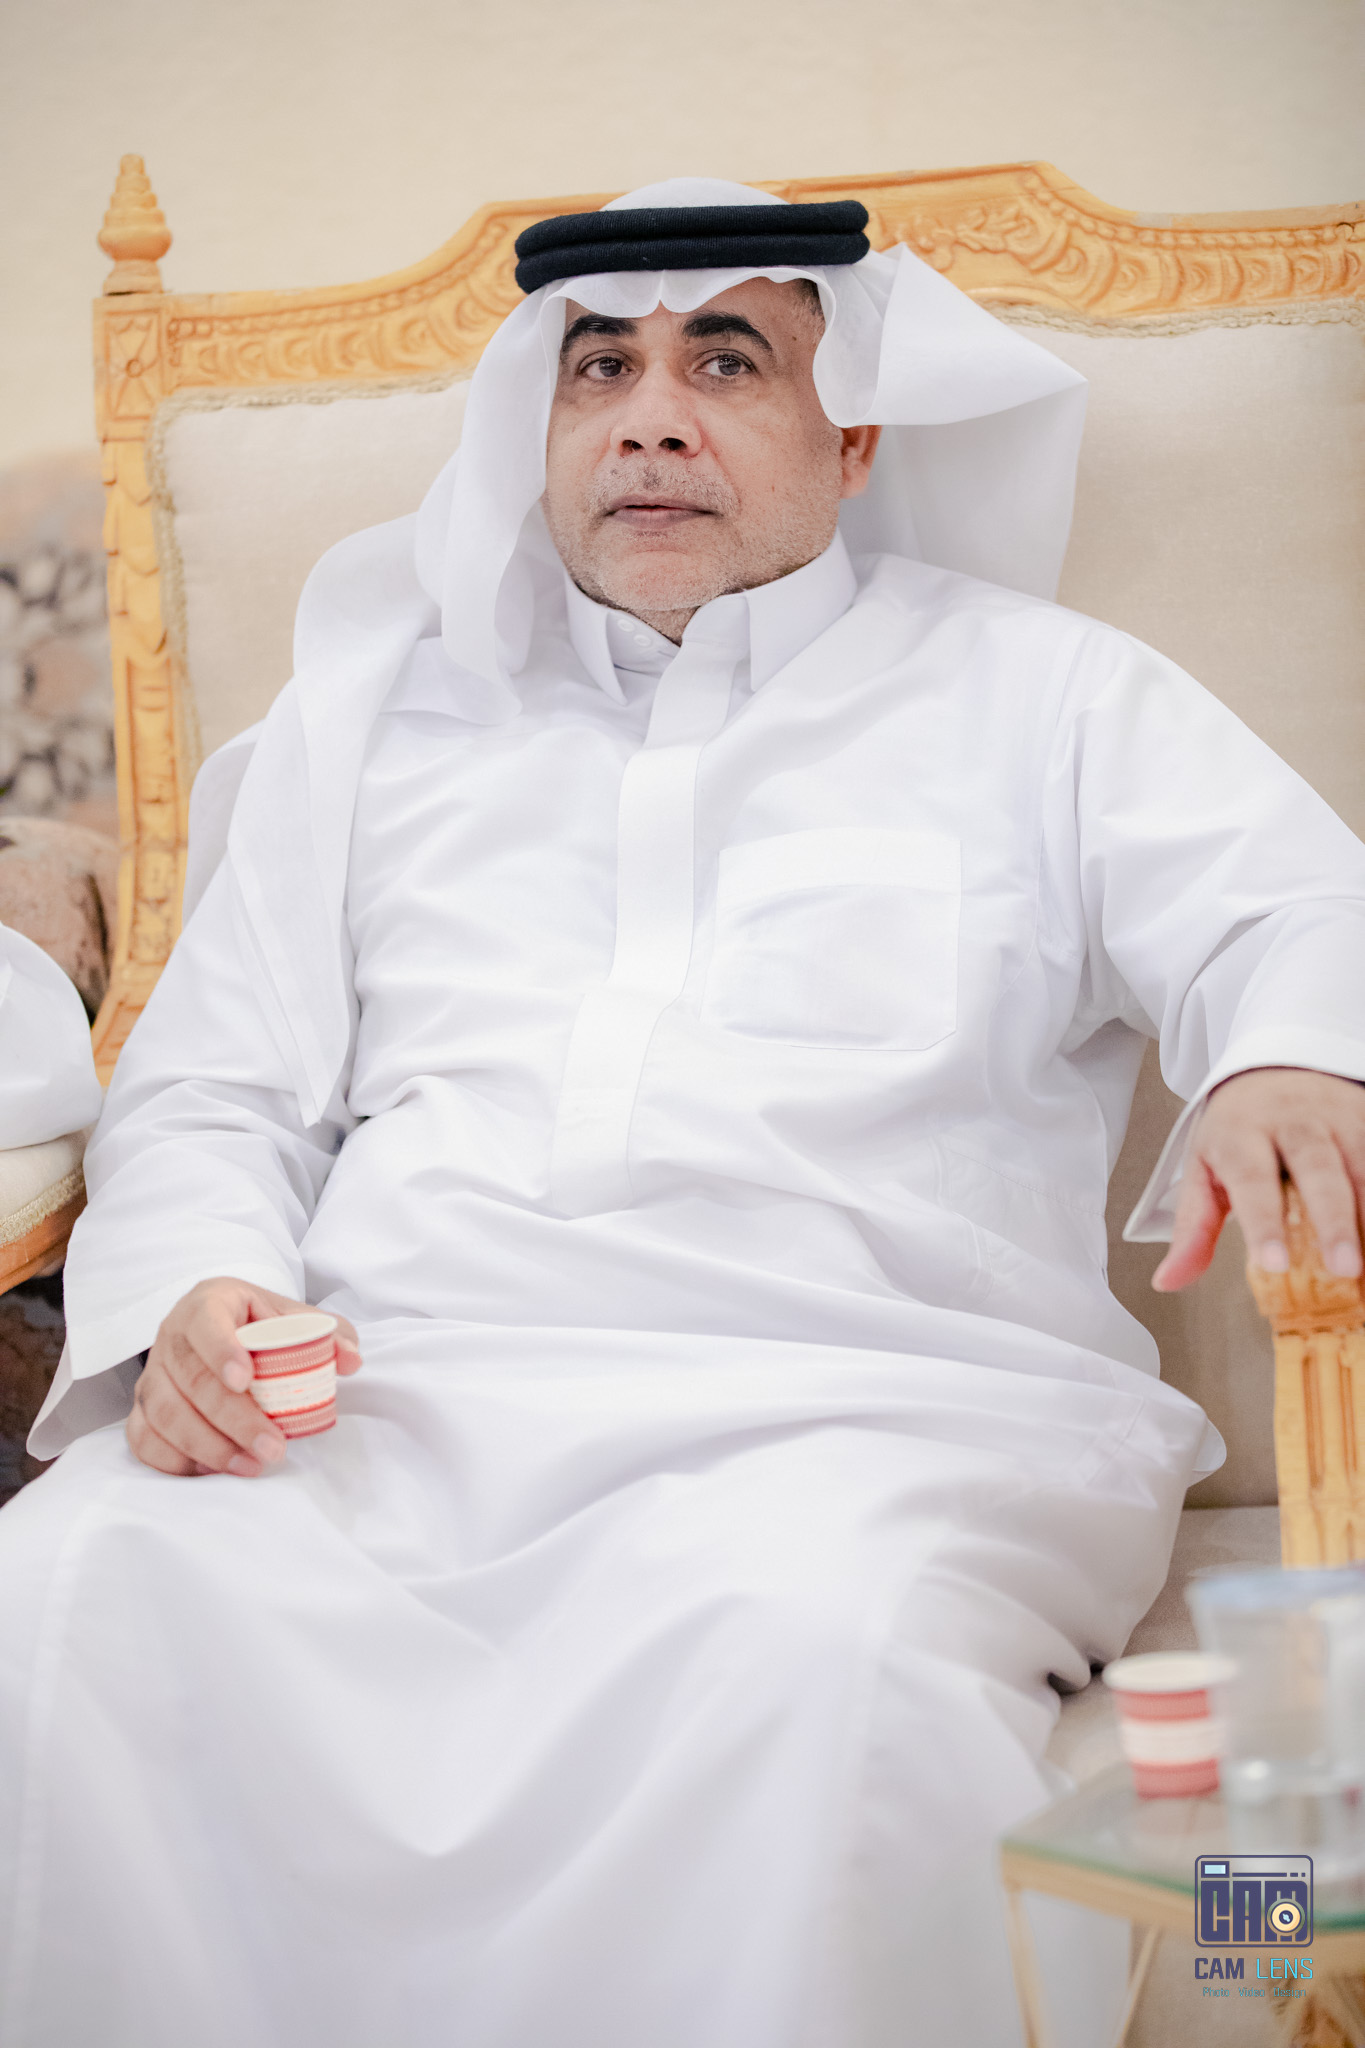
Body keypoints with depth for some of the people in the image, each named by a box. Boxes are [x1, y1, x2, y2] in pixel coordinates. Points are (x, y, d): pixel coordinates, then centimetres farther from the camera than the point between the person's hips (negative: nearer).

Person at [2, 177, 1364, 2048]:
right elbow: (212, 1091, 23)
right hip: (396, 1400, 3)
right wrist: (196, 1299, -1)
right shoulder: (377, 707, 26)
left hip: (865, 1416, -2)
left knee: (800, 1646, -39)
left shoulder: (1040, 691, 19)